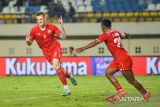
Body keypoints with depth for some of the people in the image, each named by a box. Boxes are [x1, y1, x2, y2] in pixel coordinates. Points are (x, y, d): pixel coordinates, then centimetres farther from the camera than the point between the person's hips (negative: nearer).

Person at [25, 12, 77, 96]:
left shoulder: (51, 27, -10)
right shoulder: (34, 30, -8)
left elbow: (63, 36, -8)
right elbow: (30, 43, -1)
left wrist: (62, 26, -20)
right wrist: (27, 41, -24)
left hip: (55, 48, -3)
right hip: (46, 51, 3)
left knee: (56, 66, -24)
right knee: (57, 67, 0)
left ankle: (66, 88, -20)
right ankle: (69, 75, 36)